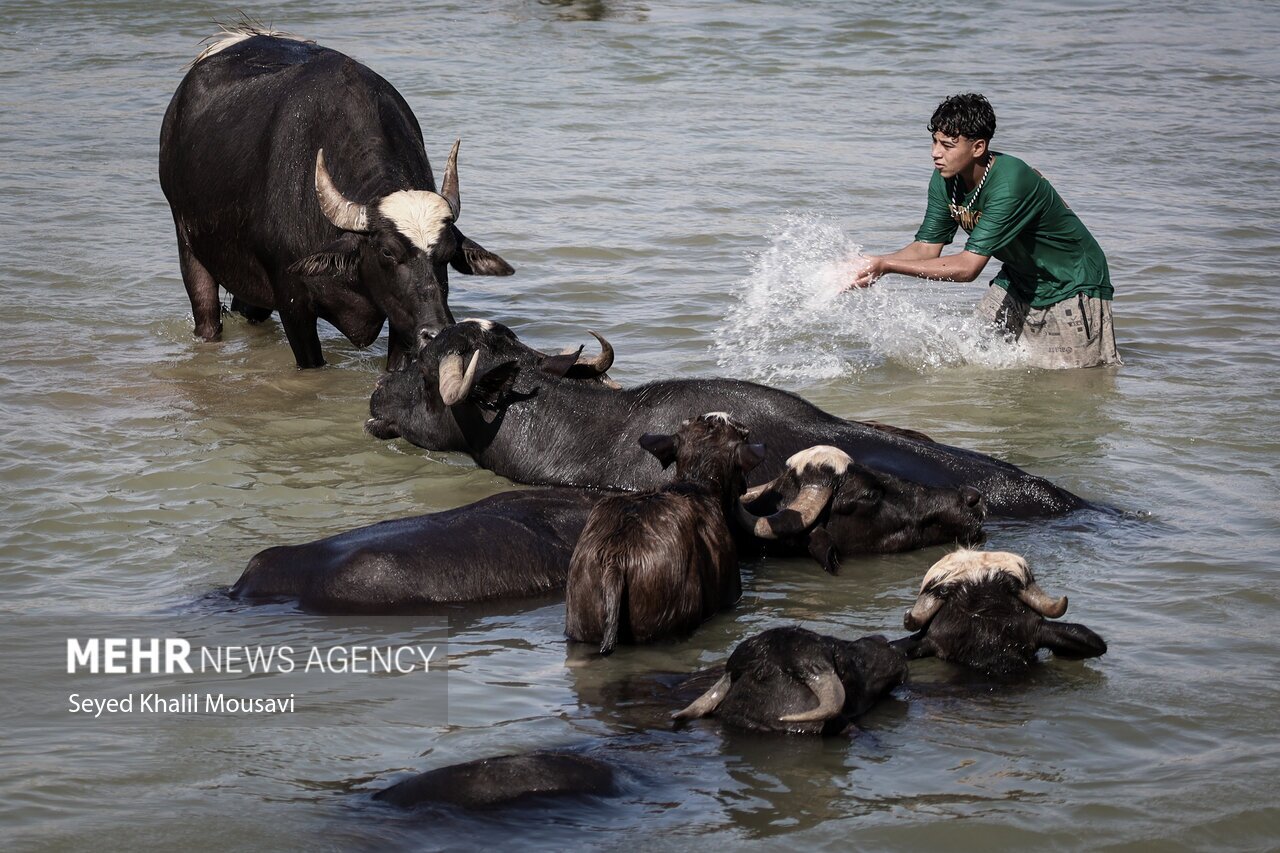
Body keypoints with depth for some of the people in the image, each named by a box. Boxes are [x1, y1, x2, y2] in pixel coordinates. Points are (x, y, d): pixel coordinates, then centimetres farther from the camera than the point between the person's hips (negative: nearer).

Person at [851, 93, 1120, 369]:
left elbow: (968, 267, -37)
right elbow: (926, 248, -6)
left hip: (1071, 287, -7)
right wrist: (871, 264, -25)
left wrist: (887, 266, -38)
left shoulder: (1010, 185, -35)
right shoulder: (945, 180, -11)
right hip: (1019, 281, 7)